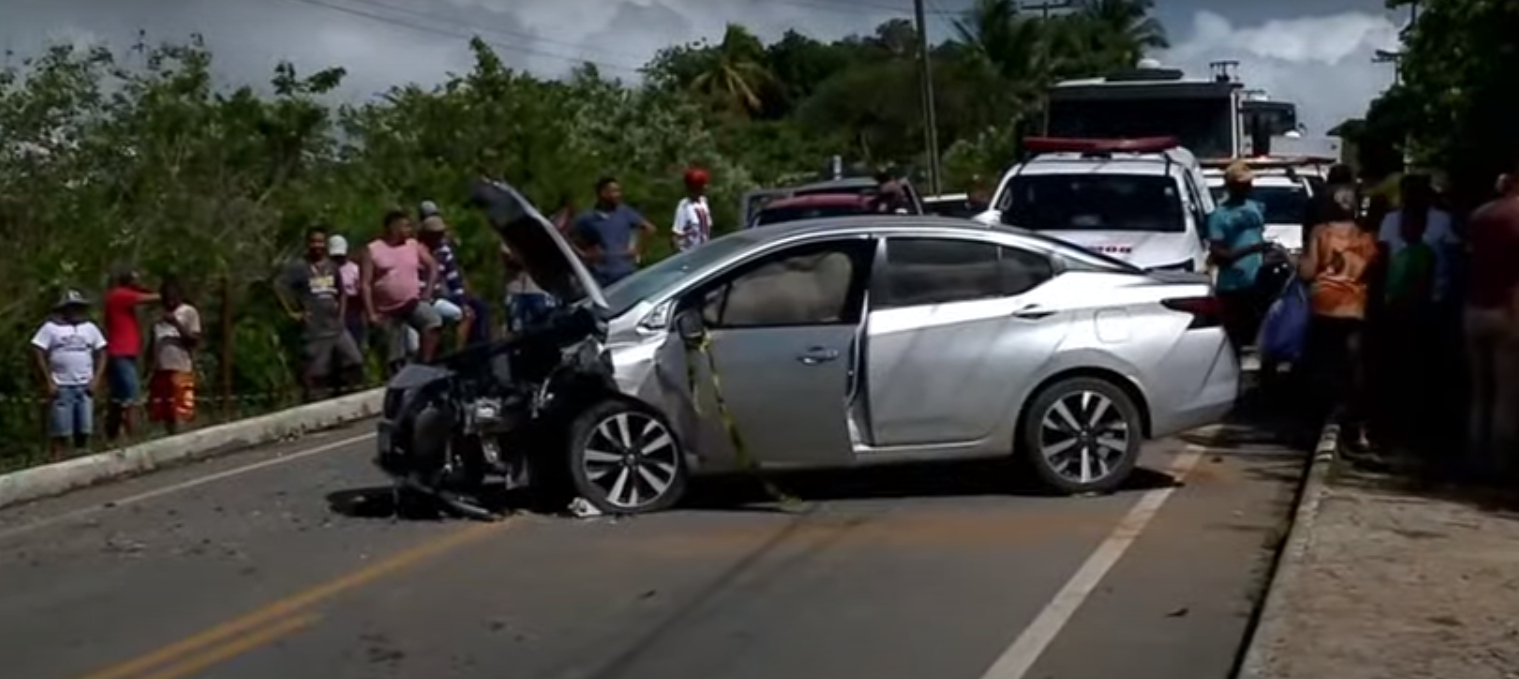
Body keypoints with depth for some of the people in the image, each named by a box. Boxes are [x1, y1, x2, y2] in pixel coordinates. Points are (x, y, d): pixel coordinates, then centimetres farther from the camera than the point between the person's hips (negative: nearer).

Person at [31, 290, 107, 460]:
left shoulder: (90, 328, 12)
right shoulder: (51, 327, 0)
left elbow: (101, 354, 12)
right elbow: (39, 354, -3)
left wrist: (96, 379, 0)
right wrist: (48, 382, -9)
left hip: (84, 387, 4)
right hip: (60, 388, -4)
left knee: (84, 430, 3)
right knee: (59, 431, -6)